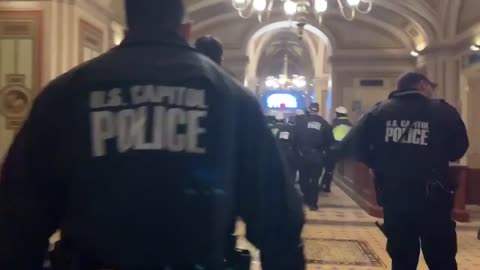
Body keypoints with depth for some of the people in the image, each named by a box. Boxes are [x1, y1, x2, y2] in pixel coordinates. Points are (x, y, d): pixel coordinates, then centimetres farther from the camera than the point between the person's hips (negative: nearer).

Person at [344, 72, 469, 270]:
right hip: (433, 198, -3)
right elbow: (458, 150, 2)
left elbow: (357, 144, -2)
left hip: (393, 196, 3)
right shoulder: (443, 111, -2)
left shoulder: (380, 111, 3)